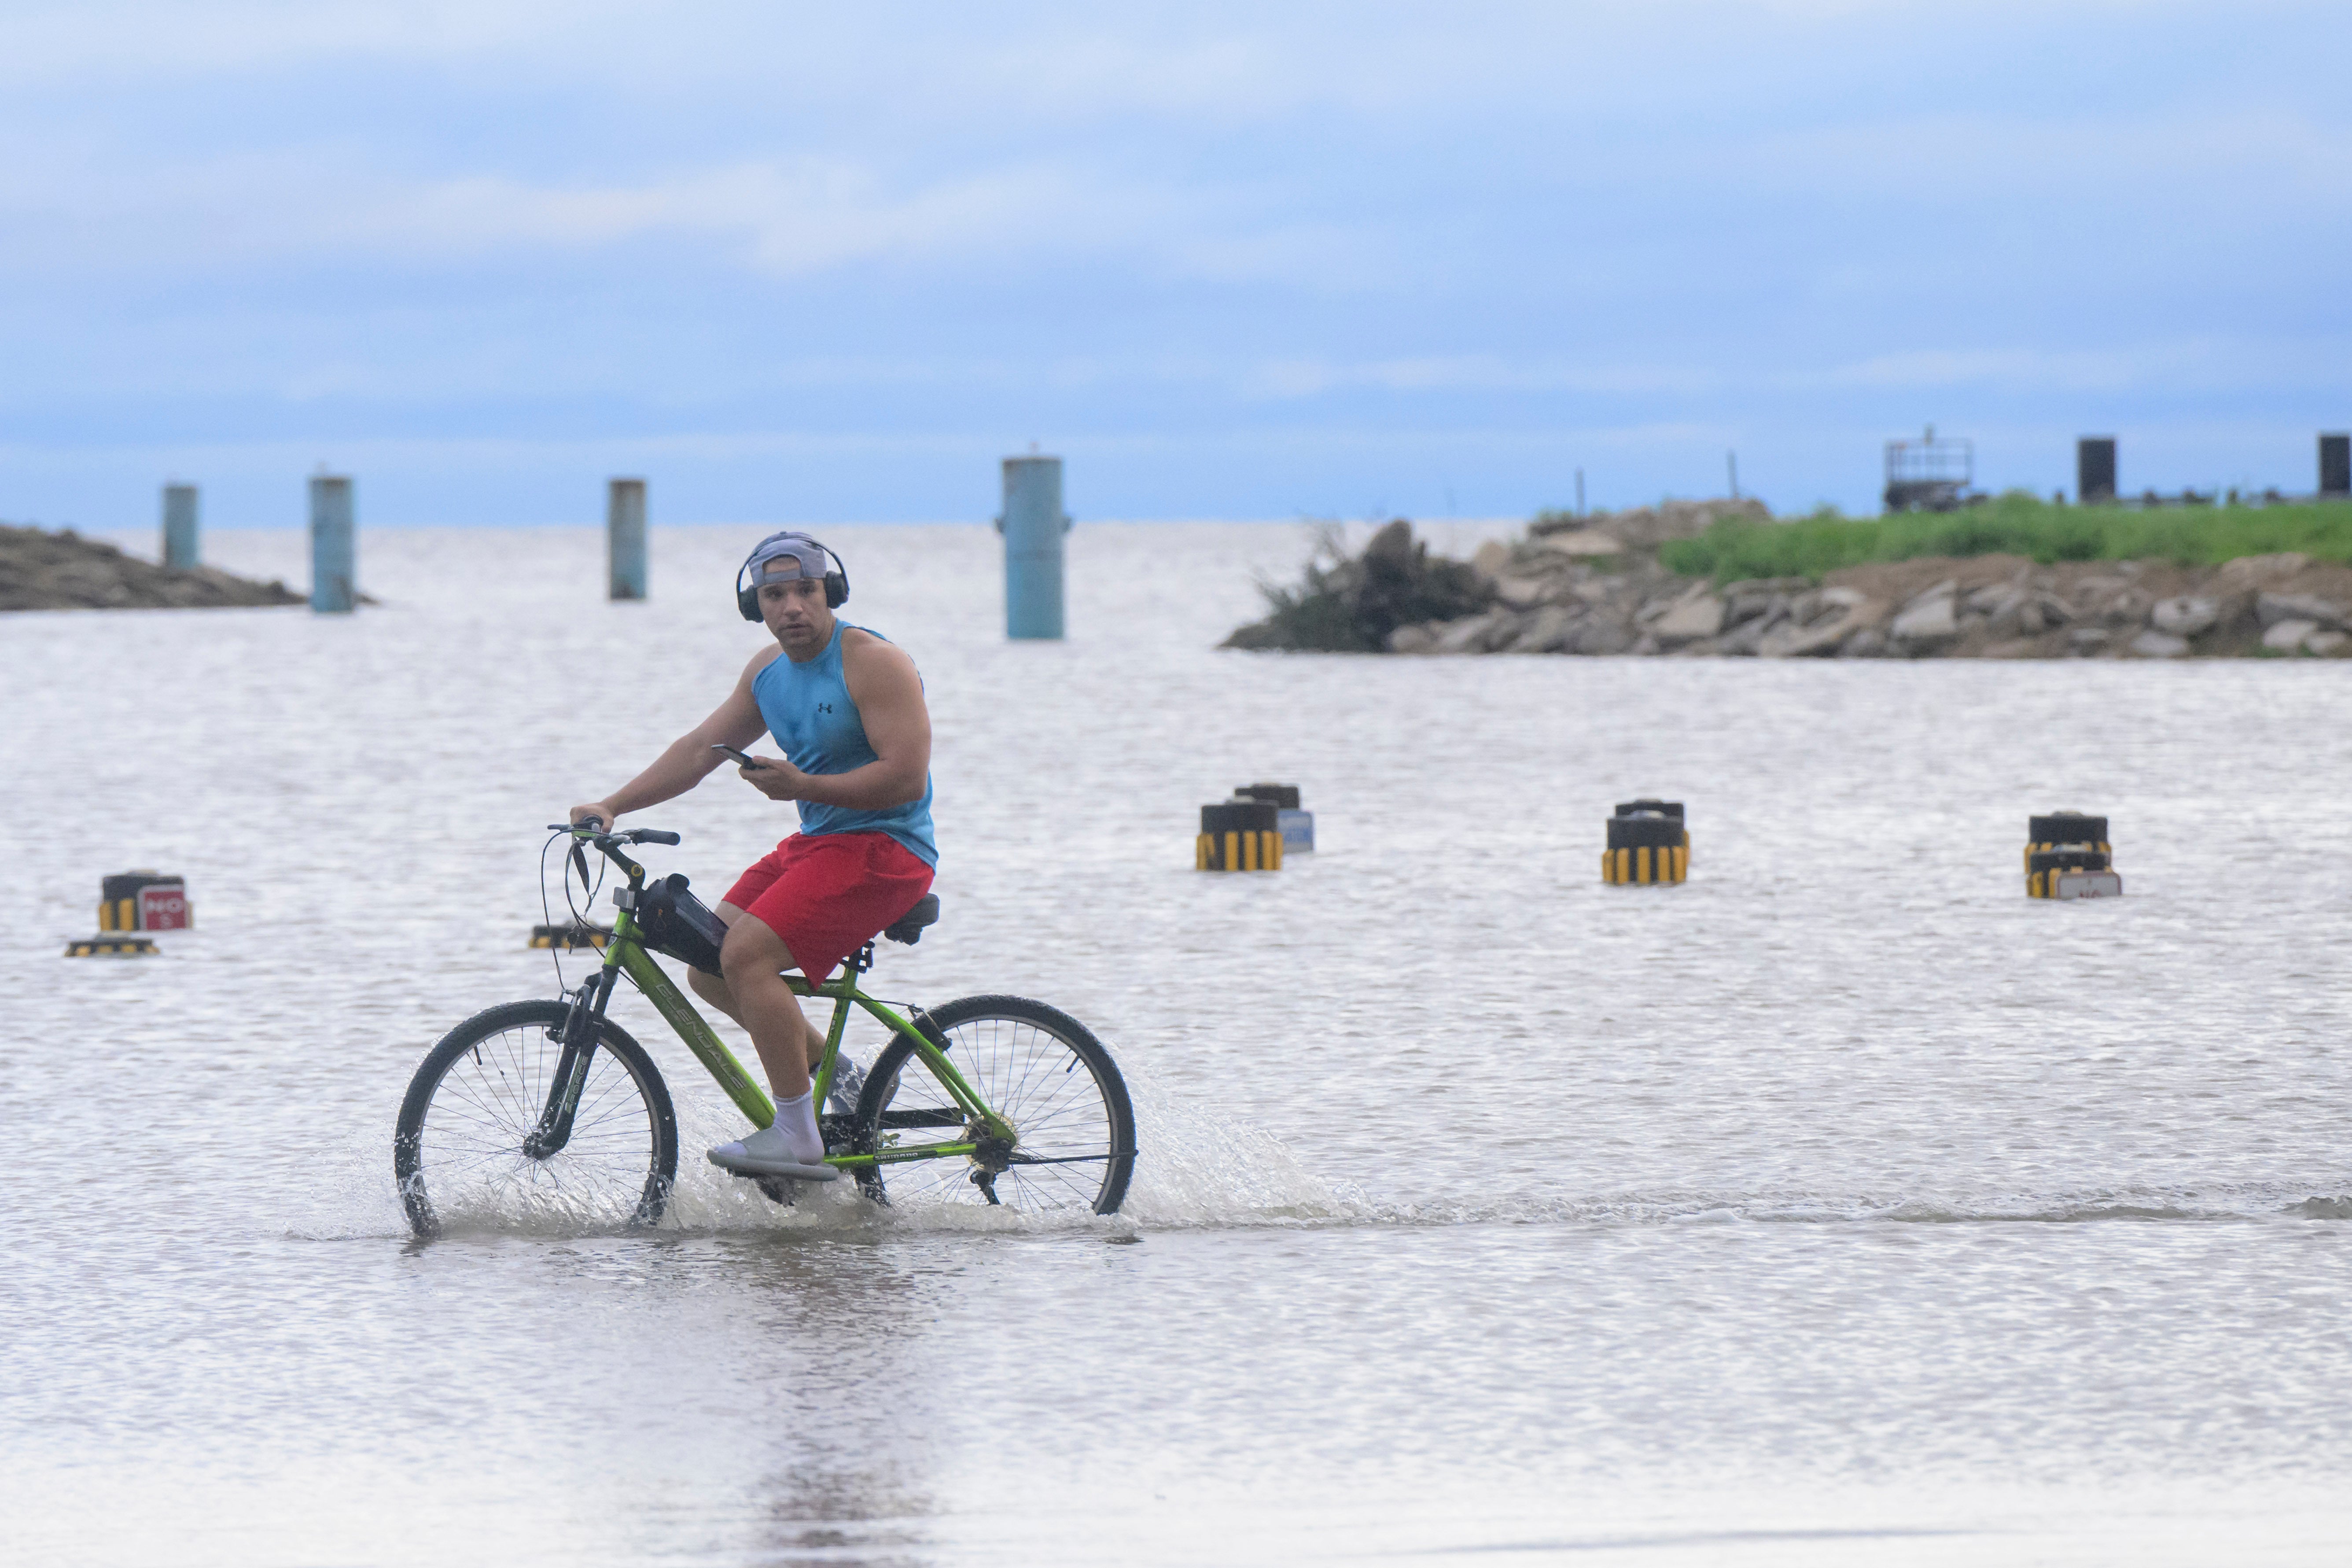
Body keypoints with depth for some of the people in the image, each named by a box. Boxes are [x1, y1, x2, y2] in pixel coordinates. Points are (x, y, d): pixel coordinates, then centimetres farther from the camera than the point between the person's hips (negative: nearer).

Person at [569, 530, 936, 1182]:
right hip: (813, 846, 9)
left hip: (881, 850, -9)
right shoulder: (768, 672, 11)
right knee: (709, 966, 3)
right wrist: (612, 805, 1)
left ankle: (798, 1138, -20)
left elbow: (906, 777, -21)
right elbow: (699, 749, 12)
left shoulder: (873, 663, -14)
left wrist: (802, 786, -26)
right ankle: (831, 1072, 18)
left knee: (747, 955, -23)